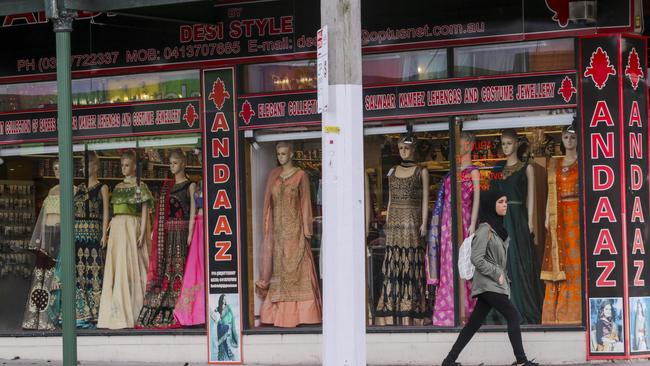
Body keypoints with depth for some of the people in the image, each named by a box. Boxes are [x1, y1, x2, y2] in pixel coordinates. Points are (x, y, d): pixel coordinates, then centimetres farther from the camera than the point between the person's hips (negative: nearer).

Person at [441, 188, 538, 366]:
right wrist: (497, 274, -15)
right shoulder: (485, 229, -12)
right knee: (513, 316, -9)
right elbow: (476, 259, -17)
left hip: (494, 284, 8)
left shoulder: (497, 228, 15)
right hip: (489, 284, -8)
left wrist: (503, 277, 11)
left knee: (474, 323, 7)